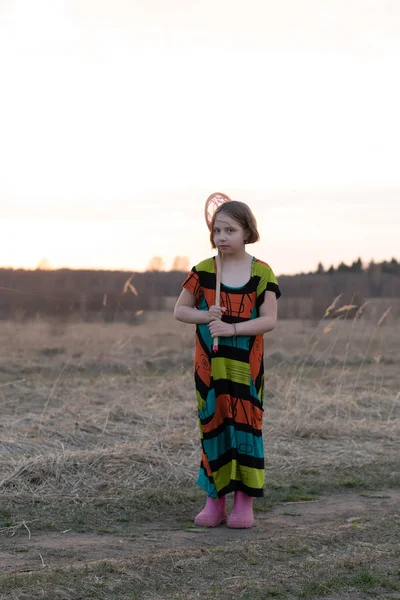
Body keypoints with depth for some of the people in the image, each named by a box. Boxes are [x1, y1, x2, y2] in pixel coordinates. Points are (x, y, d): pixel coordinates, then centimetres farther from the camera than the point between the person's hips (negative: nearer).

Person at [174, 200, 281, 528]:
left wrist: (232, 328, -20)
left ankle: (245, 502, 9)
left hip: (246, 365, -2)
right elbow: (180, 310, 6)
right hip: (210, 364, 2)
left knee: (246, 424, 1)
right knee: (213, 424, 6)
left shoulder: (261, 273, -5)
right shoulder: (203, 271, 1)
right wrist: (205, 316, -13)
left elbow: (269, 319, -8)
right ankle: (215, 500, 14)